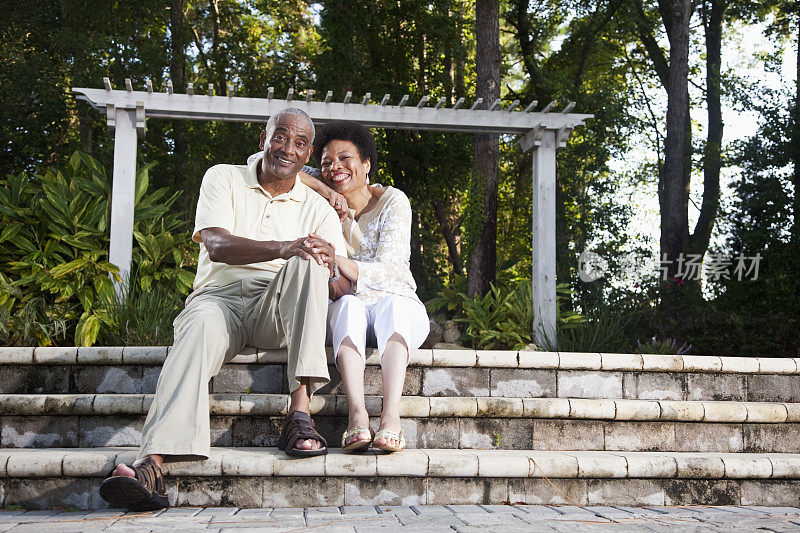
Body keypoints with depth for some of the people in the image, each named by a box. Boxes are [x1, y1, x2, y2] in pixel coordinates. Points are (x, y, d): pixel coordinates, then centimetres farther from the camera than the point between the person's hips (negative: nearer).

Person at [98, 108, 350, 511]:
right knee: (201, 330, -36)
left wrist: (332, 275, -21)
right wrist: (285, 247, -26)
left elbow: (341, 288, 6)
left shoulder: (318, 210, 15)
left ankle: (299, 412, -36)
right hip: (219, 297, -1)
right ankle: (151, 465, -54)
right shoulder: (223, 178, 10)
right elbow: (217, 245, -10)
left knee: (309, 263, -28)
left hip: (277, 311, 2)